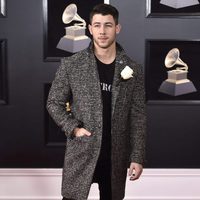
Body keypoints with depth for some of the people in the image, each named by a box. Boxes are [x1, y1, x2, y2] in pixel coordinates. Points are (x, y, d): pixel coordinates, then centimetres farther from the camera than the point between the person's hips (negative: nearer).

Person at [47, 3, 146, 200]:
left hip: (116, 155, 2)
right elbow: (53, 102, 3)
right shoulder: (71, 64, -5)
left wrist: (137, 157, -2)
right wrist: (73, 128, -11)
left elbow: (138, 117, 1)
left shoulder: (133, 69, -1)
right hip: (80, 152, -1)